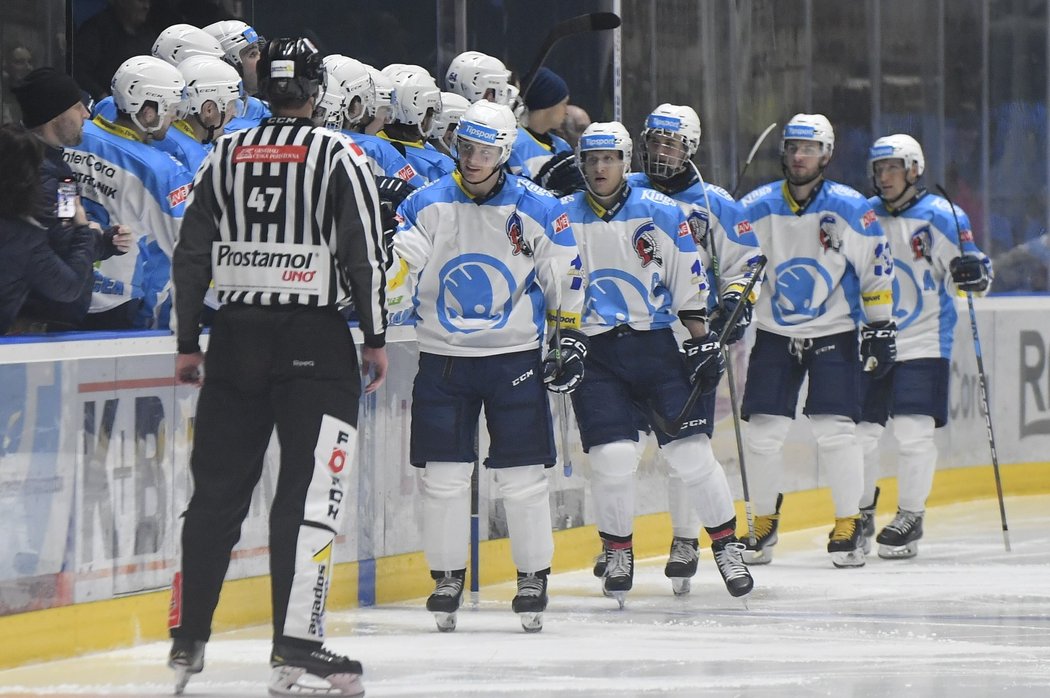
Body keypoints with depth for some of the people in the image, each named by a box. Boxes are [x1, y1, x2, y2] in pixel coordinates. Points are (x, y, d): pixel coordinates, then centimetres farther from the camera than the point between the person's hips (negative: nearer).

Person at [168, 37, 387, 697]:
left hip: (235, 337, 5)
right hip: (314, 340, -4)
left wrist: (188, 341, 16)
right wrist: (376, 338, 1)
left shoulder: (225, 154, 8)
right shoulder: (338, 155, -5)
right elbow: (365, 254, -9)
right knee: (312, 490, -5)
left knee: (217, 487, 11)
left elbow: (191, 253, 9)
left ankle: (187, 639, 15)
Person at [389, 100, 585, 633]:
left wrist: (571, 339, 2)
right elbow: (394, 267, -5)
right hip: (443, 358, 1)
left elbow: (566, 279, 6)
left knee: (523, 477, 0)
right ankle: (446, 577, 12)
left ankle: (534, 575, 14)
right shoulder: (428, 204, -2)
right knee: (444, 475, 1)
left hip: (515, 358, -1)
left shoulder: (538, 211, -4)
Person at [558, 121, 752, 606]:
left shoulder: (661, 213, 0)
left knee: (691, 452, -4)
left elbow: (688, 284, 5)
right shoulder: (563, 218, 2)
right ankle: (617, 554, 8)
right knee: (612, 458, -10)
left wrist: (704, 339, 0)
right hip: (594, 353, 0)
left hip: (656, 344, 0)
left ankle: (727, 546, 10)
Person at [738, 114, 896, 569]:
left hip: (834, 334, -2)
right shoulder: (757, 208, -2)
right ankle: (763, 523, 14)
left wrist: (880, 327, -3)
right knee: (763, 432, -2)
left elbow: (876, 271, -1)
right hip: (774, 335, 2)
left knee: (836, 430, -12)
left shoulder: (851, 210, -7)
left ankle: (849, 526, -1)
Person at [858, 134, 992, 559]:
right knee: (860, 432, 3)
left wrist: (973, 272, -28)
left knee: (914, 430, -10)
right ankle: (861, 513, 21)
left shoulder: (940, 218, -7)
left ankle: (910, 517, 1)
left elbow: (974, 274, -8)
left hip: (923, 344, -4)